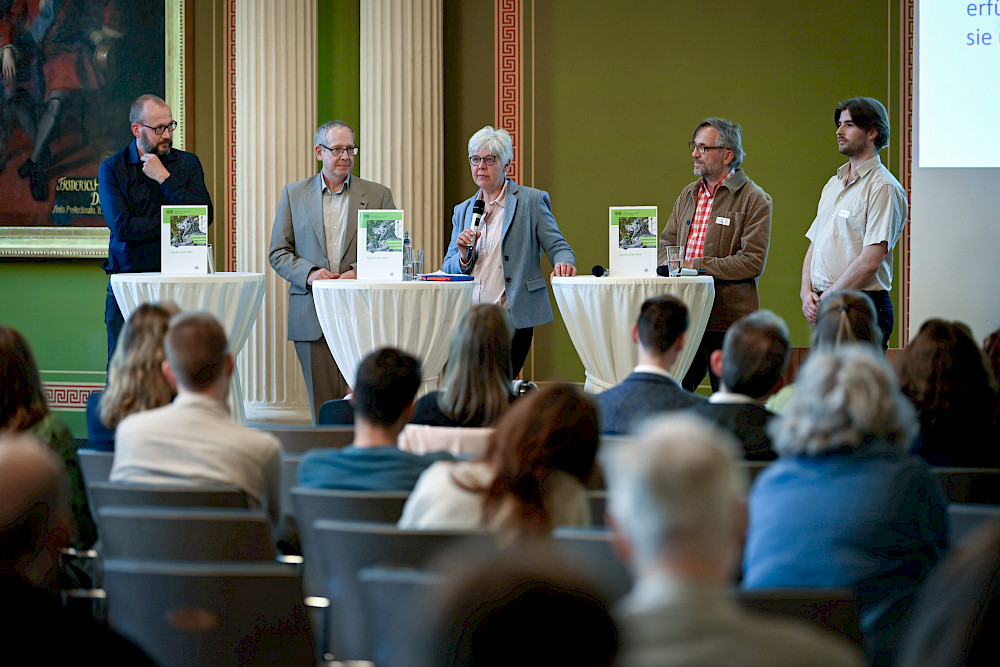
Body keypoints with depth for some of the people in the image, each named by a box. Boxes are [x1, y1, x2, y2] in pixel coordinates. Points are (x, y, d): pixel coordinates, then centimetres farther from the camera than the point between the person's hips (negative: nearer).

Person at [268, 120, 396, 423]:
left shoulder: (378, 195, 9)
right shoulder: (294, 194, 11)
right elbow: (278, 253, 8)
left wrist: (360, 273, -12)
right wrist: (309, 273, -10)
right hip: (312, 317, 1)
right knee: (323, 408, 1)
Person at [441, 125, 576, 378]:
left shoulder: (532, 201, 6)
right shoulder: (463, 211, 19)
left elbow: (558, 246, 2)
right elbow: (448, 270, 19)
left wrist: (563, 262, -21)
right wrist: (464, 256, -3)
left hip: (511, 319, -4)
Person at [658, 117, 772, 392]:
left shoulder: (754, 200, -4)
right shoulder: (688, 195, 17)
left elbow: (753, 261, -12)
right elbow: (665, 243, 21)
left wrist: (696, 266, -14)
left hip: (728, 320, -6)